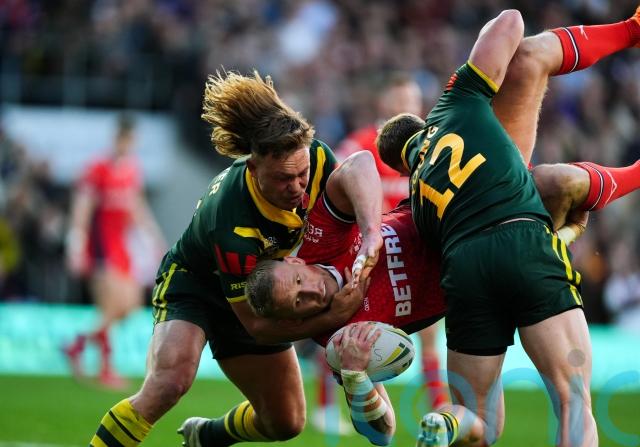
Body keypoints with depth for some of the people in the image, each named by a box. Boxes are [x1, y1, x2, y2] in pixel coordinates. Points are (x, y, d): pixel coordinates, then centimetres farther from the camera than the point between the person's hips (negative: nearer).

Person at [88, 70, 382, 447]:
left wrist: (371, 234, -36)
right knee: (169, 381, -36)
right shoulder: (233, 228, -41)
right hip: (194, 285, -6)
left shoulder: (316, 158, -29)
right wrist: (331, 317, -42)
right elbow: (256, 325, -32)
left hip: (256, 289, 6)